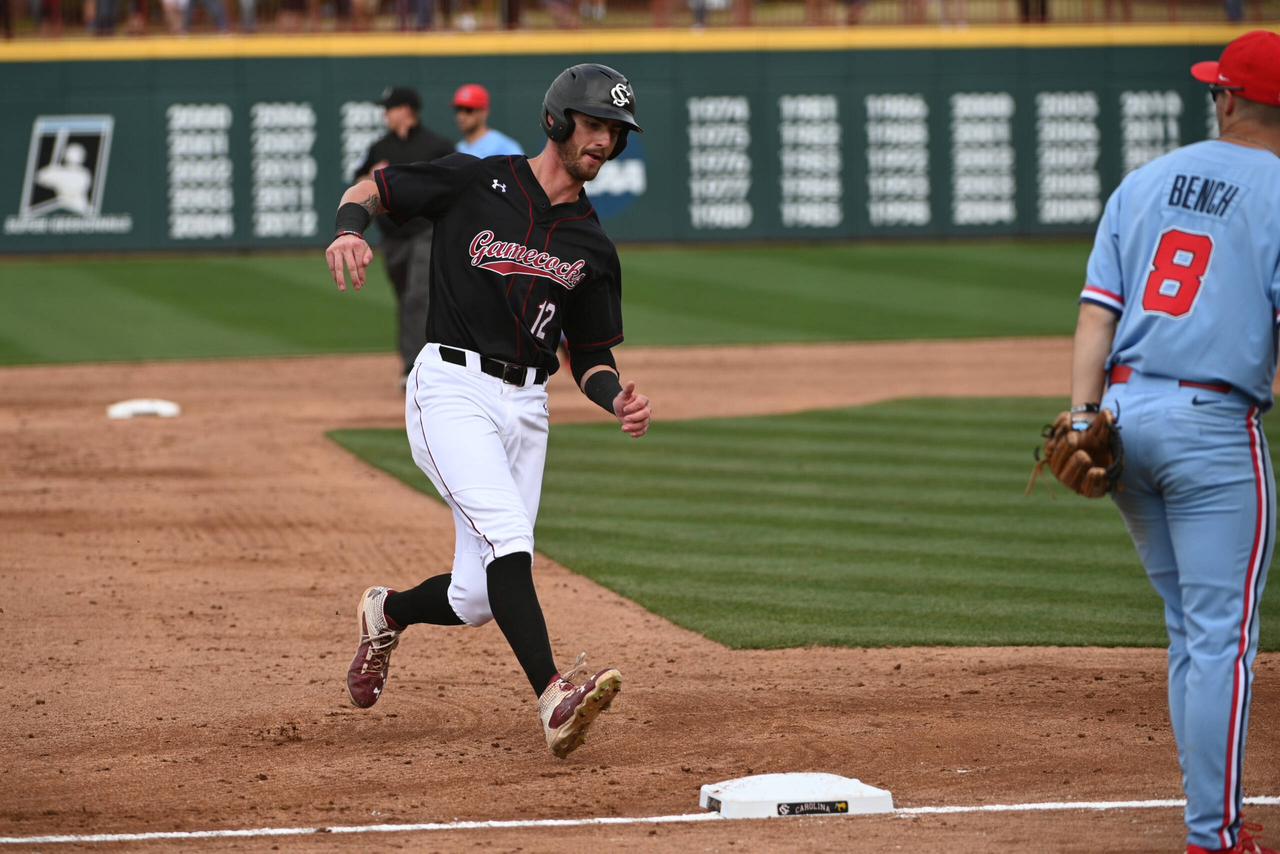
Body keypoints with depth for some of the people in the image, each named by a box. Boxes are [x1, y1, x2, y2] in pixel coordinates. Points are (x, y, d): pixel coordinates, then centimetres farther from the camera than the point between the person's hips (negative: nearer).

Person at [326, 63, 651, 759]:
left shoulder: (593, 248, 12)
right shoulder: (476, 183, 0)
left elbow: (591, 356, 16)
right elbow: (373, 186, 5)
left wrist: (616, 400, -6)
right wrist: (350, 227, -18)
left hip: (526, 407, 5)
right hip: (452, 388, -5)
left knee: (477, 599, 3)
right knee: (506, 534, -27)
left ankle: (386, 613, 35)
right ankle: (553, 696, -37)